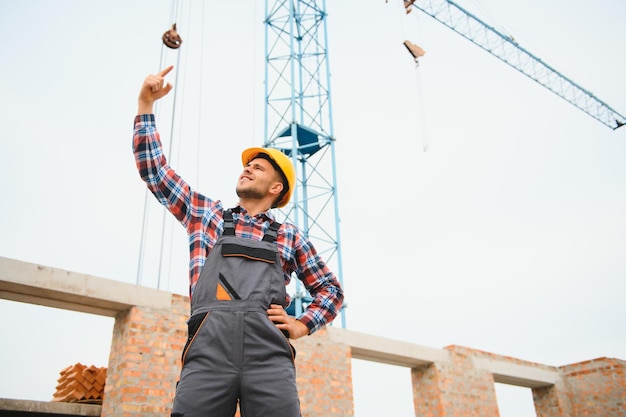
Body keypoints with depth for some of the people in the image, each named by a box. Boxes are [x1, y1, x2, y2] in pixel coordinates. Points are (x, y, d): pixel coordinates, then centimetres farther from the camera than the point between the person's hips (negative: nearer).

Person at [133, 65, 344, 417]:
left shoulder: (289, 237, 22)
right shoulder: (208, 214, 24)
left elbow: (331, 290, 26)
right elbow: (154, 169, 22)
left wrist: (302, 325, 9)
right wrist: (146, 105, 19)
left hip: (269, 353, 0)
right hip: (208, 349, 0)